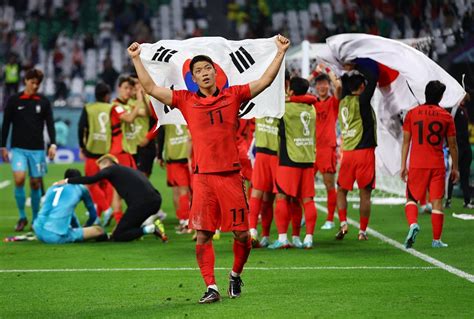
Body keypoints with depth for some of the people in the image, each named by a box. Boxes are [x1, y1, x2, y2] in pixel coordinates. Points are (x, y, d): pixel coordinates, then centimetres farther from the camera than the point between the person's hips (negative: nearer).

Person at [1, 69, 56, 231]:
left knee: (35, 183, 3)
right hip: (18, 148, -1)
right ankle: (22, 217, -3)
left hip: (37, 149, 1)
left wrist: (53, 144, -9)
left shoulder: (44, 102, 5)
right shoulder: (14, 100, 2)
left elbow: (50, 124, 3)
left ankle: (36, 219, 16)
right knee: (19, 179, -18)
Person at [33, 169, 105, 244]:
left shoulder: (52, 188, 27)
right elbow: (93, 215, 25)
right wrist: (83, 230, 43)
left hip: (39, 234, 4)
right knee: (98, 230, 6)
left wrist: (78, 228, 54)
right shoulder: (81, 189, 15)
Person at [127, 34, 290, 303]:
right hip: (203, 176, 0)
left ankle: (236, 275, 26)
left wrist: (281, 52, 3)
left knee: (242, 233, 2)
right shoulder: (186, 100, 8)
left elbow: (265, 81, 8)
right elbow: (151, 88, 8)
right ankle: (211, 288, 0)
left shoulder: (233, 95, 8)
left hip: (231, 174, 0)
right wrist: (136, 59, 7)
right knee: (203, 235, -4)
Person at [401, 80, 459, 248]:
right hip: (437, 165, 0)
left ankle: (413, 224, -18)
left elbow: (406, 141, 3)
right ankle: (436, 240, 6)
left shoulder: (412, 114, 2)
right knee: (437, 201, 4)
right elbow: (452, 145, 6)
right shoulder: (446, 116, 2)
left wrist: (403, 165, 8)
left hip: (416, 165, 0)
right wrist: (455, 168, 14)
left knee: (412, 198, 10)